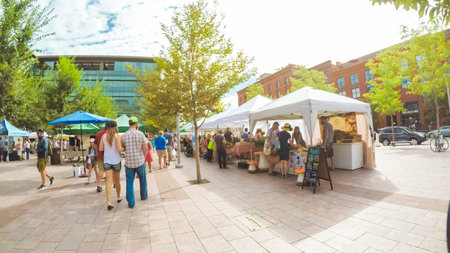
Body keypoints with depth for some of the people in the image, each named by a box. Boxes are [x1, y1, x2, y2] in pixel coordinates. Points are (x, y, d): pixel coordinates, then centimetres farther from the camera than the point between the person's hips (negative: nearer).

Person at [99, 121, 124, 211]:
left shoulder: (104, 136, 0)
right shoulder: (117, 136, -12)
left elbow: (100, 148, 4)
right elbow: (119, 149, -19)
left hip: (106, 161, 2)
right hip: (116, 161, -2)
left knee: (109, 181, -1)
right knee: (117, 180, 15)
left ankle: (109, 202, -11)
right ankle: (118, 197, 34)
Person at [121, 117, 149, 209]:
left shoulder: (124, 135, -2)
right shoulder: (140, 134, -8)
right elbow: (145, 148, -9)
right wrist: (144, 158, 4)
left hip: (129, 162, 1)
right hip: (140, 161, -1)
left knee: (130, 182, 8)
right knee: (142, 179, 20)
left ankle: (131, 203, 9)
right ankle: (143, 196, 35)